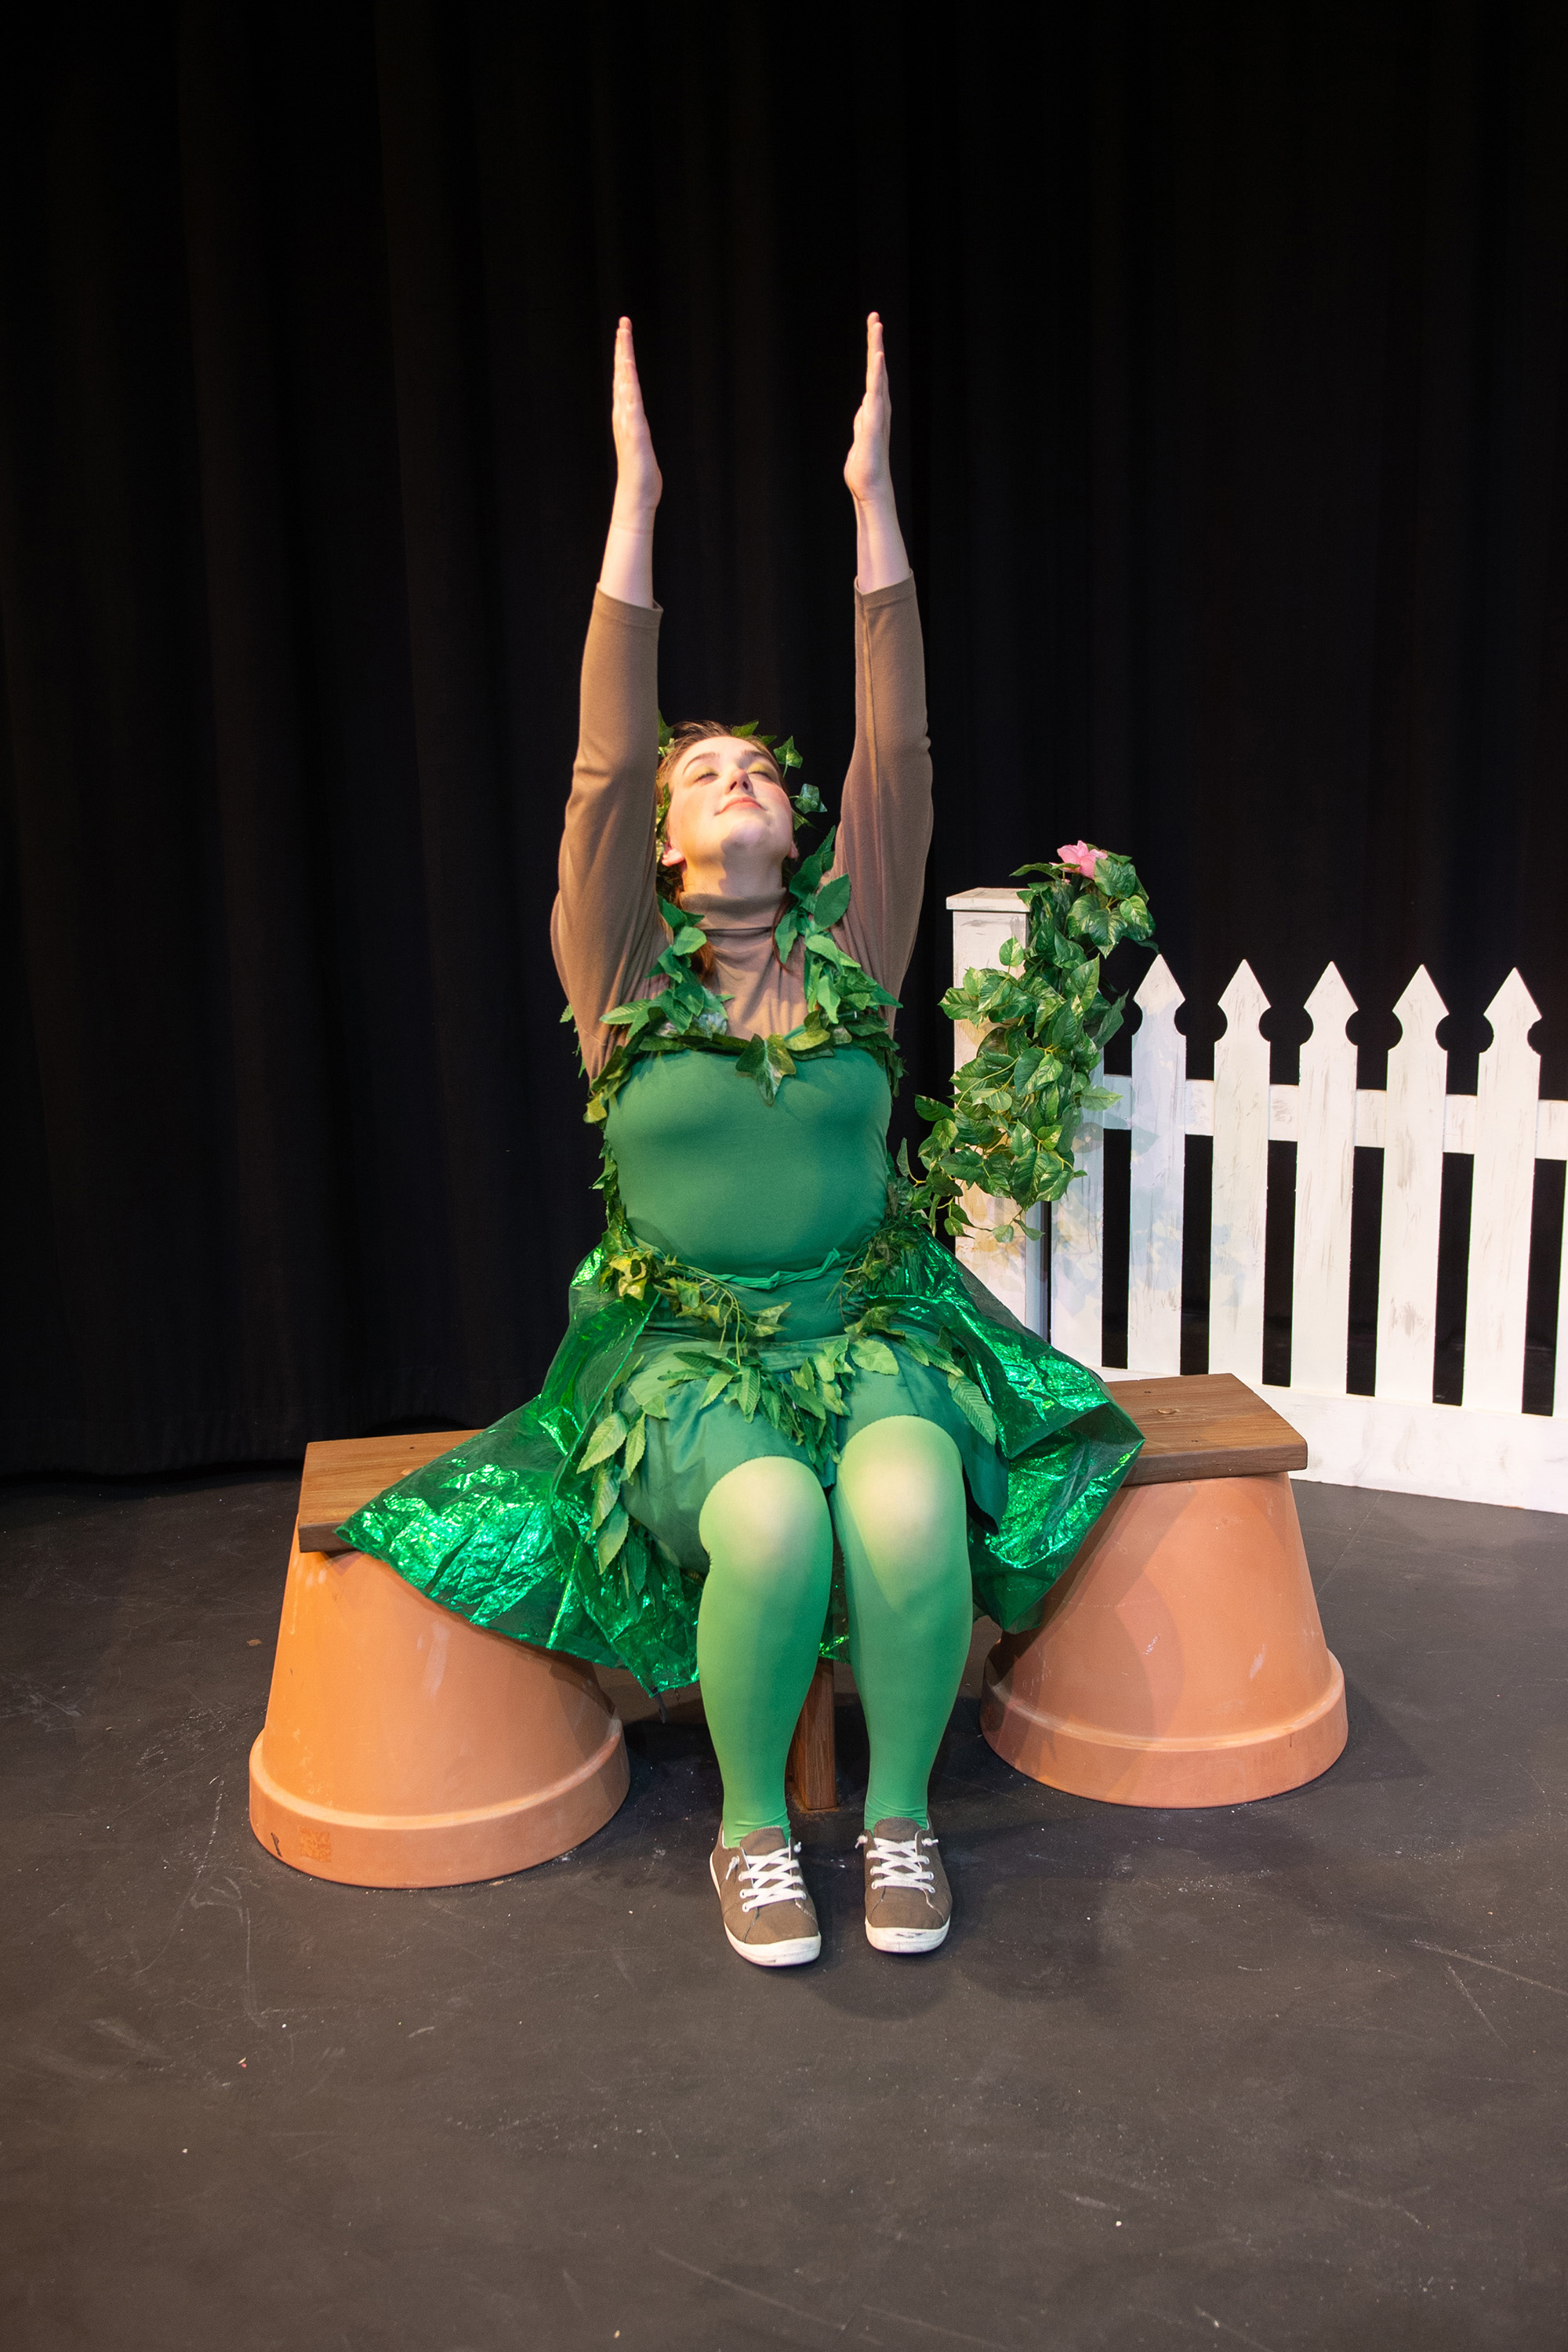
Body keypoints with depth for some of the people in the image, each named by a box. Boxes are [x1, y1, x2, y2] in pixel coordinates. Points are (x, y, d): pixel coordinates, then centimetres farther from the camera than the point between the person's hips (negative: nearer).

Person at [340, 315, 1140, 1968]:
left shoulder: (851, 946, 7)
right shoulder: (622, 970, 2)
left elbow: (898, 754, -2)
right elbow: (604, 761, -8)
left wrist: (873, 499, -6)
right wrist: (635, 501, -12)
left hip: (868, 1322, 2)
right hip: (681, 1342, -1)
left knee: (909, 1511, -29)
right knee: (772, 1522, -31)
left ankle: (899, 1811, -2)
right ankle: (751, 1826, -4)